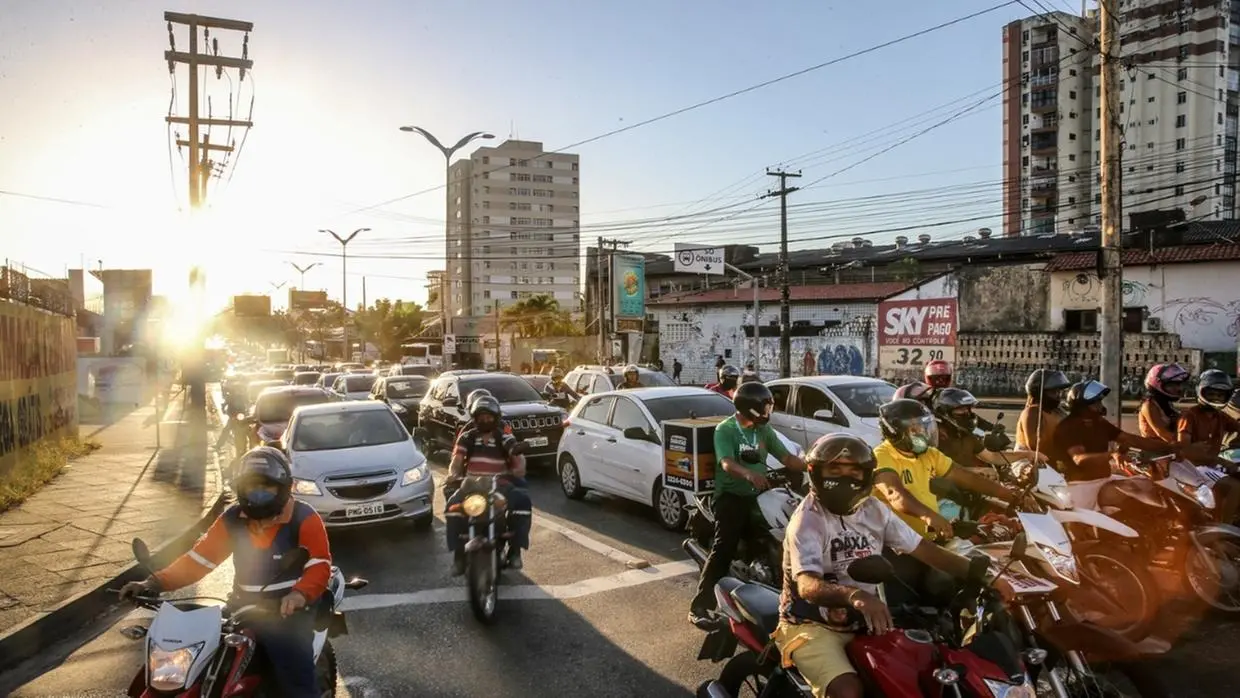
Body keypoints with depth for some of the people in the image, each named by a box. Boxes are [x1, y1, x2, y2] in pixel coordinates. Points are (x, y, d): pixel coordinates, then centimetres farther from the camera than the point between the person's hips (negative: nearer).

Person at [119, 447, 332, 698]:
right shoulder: (233, 518, 7)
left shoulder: (304, 518, -10)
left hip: (288, 610, -5)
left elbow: (319, 565, -17)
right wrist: (155, 583, -10)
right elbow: (199, 557, 4)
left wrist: (301, 594, -37)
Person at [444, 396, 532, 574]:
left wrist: (518, 470, -31)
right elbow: (456, 460, -1)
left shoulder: (505, 438, 5)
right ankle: (459, 552, -18)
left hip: (500, 486, 0)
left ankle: (515, 549, -16)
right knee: (454, 505, -29)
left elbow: (519, 458, -8)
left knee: (523, 500, -28)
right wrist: (452, 476, -22)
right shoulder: (466, 437, 8)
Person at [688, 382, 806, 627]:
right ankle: (700, 606, -17)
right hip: (731, 496, -7)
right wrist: (749, 474, -46)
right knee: (723, 549, -18)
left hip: (758, 496, 7)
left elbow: (786, 457, 9)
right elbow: (727, 463, -26)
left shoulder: (764, 430, 11)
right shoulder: (725, 430, -10)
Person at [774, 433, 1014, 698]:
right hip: (813, 627, -6)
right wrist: (855, 595, -50)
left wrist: (984, 574, -4)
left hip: (863, 623, 7)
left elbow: (923, 550, 5)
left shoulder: (873, 510, 3)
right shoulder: (807, 519, -18)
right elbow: (807, 586, -32)